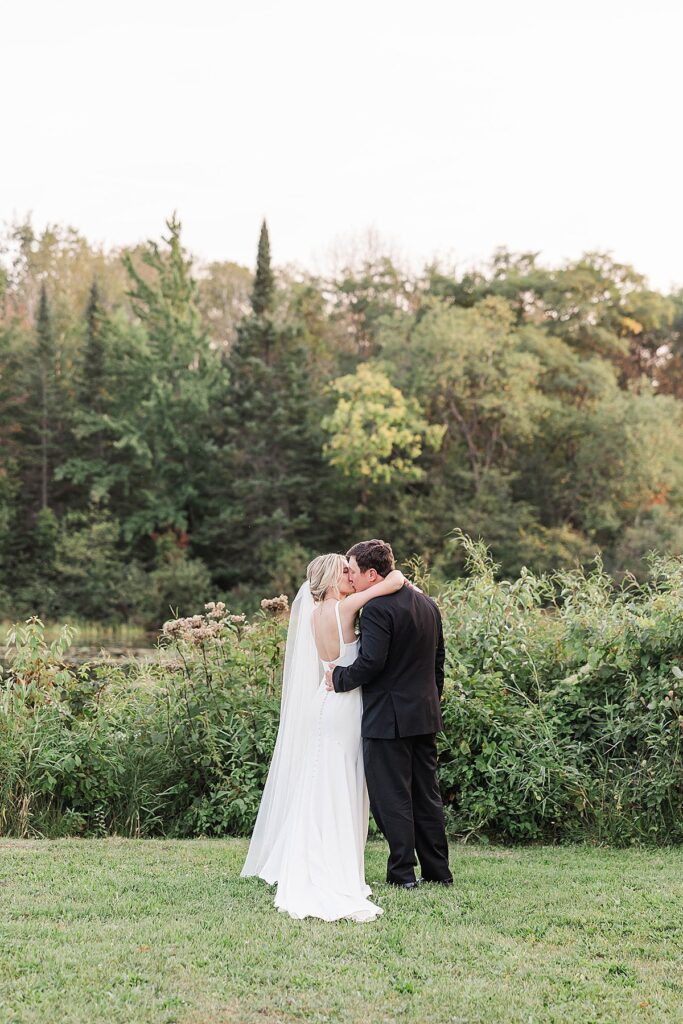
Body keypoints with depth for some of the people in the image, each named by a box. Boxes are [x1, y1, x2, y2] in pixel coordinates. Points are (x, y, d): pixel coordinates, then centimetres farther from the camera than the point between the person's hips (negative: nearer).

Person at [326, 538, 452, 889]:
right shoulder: (427, 603, 12)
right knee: (426, 794, 14)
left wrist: (339, 677, -8)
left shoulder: (377, 608, -16)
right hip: (424, 716, 9)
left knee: (392, 798, -1)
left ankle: (402, 873, 2)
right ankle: (438, 871, 18)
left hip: (388, 718, -9)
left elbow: (371, 662, -24)